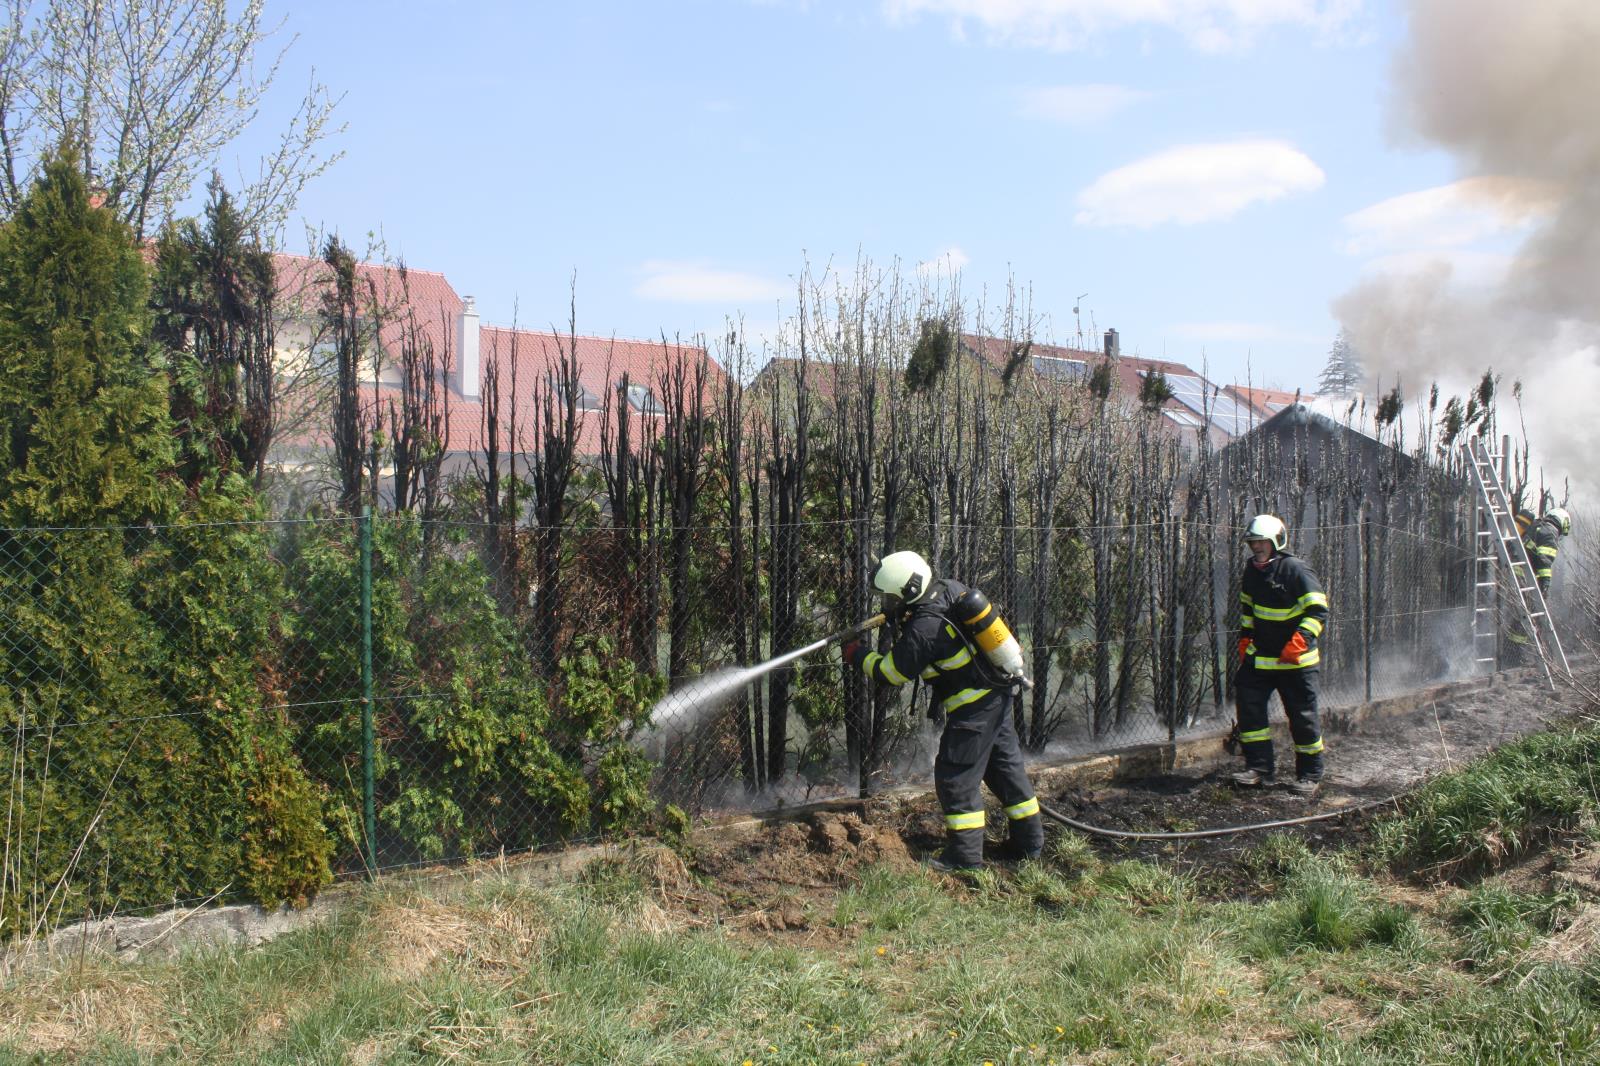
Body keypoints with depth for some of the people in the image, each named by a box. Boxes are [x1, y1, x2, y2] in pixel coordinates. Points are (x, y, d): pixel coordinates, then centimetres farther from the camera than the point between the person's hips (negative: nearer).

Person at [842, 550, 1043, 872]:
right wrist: (902, 617, 12)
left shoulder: (923, 630, -26)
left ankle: (965, 856, 7)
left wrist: (857, 656, 1)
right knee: (1005, 764, 18)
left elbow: (890, 672, -16)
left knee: (956, 776, 0)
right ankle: (1029, 840, 28)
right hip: (999, 693, 9)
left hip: (973, 707, -9)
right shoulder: (950, 588, -3)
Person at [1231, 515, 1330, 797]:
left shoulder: (1296, 570, -16)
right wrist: (1245, 637, 17)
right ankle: (1260, 766, 9)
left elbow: (1318, 610, -19)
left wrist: (1300, 640, -27)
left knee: (1303, 716, 1)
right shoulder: (1252, 570, 7)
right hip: (1260, 655, 7)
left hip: (1296, 659, -7)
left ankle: (1310, 774, 15)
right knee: (1248, 704, -1)